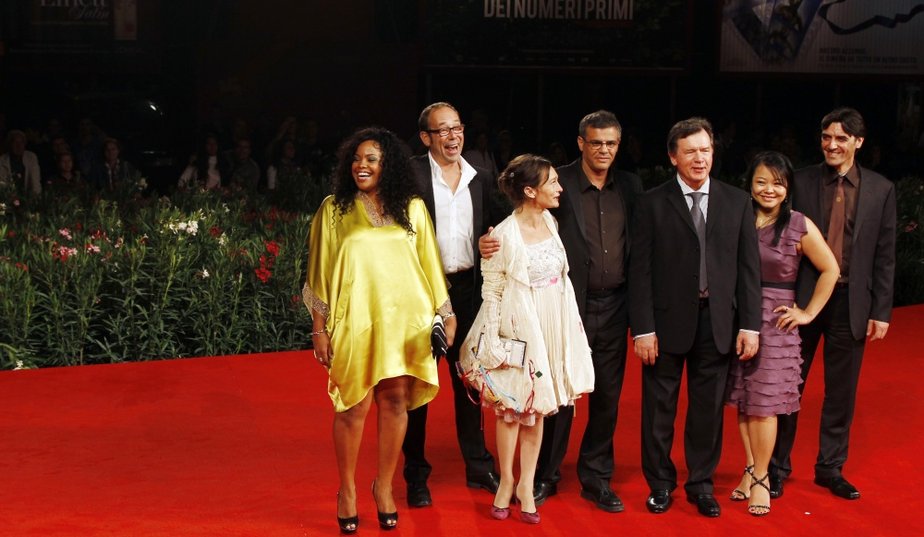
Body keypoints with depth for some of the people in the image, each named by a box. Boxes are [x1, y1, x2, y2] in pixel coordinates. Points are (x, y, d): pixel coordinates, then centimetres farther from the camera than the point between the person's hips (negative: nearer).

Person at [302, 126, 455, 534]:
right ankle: (347, 490, 17)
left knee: (395, 401, 4)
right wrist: (319, 328, -1)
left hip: (403, 319, 2)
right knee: (354, 405, 1)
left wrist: (445, 313, 6)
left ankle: (384, 485, 20)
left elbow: (428, 263, 10)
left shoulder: (412, 208, 7)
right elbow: (321, 271, 3)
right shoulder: (334, 208, 3)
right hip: (354, 319, -2)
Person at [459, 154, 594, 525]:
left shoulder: (550, 222, 4)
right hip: (518, 330, -6)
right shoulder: (504, 235, -16)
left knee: (536, 410, 11)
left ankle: (526, 485, 20)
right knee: (511, 408, 6)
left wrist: (568, 330, 12)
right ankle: (506, 483, 22)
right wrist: (492, 344, -13)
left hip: (551, 328, 6)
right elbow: (491, 292, -11)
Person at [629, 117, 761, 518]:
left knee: (708, 407, 10)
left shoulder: (737, 202, 6)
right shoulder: (652, 204, -2)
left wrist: (750, 325, -1)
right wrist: (642, 328, -10)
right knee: (659, 406, 8)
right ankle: (660, 483, 24)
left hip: (718, 322, 2)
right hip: (668, 320, -2)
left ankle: (701, 484, 25)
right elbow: (640, 271, -4)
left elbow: (749, 267, 5)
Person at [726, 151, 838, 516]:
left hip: (776, 322, -3)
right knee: (742, 401, 8)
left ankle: (761, 477, 13)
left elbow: (830, 270, 2)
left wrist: (809, 312, 1)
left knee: (765, 404, -1)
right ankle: (751, 469, 21)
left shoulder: (799, 226, -5)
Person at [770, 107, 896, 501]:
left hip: (851, 303, 1)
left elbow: (884, 256, 3)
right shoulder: (800, 182, -1)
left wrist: (881, 311, -1)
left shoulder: (880, 190, 2)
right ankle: (777, 467, 20)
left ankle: (830, 468, 25)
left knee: (841, 391, 10)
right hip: (803, 298, -1)